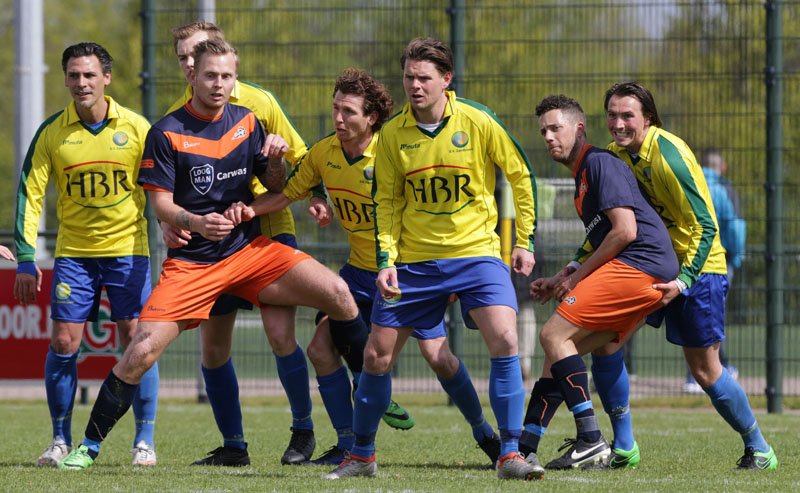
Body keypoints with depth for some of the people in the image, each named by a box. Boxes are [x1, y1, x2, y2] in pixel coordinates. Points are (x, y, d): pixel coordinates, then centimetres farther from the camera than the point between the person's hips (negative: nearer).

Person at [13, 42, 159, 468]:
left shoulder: (136, 128, -3)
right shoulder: (52, 132, -1)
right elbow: (29, 193, -1)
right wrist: (25, 259, -6)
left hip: (128, 249, -1)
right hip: (73, 253, 1)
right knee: (63, 343, -3)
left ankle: (144, 441, 5)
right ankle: (61, 440, 10)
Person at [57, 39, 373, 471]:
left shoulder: (246, 122, 7)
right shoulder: (167, 133, -6)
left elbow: (275, 187, 12)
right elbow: (161, 205, -8)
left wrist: (276, 159, -10)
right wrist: (196, 223, -28)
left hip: (250, 250, 3)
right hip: (190, 263, -3)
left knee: (337, 293, -15)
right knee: (140, 353, -16)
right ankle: (89, 445, 2)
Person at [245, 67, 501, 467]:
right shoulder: (323, 154, -4)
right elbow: (286, 195, 5)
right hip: (360, 272, 6)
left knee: (438, 355, -13)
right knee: (321, 348, -6)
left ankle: (483, 432, 9)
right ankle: (348, 445, 5)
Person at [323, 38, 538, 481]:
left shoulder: (478, 123, -9)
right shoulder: (392, 134, -3)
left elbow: (520, 177, 2)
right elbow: (386, 201, 7)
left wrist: (524, 242, 1)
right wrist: (386, 260, -4)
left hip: (475, 251, -2)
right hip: (413, 259, 2)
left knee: (504, 342, -22)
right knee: (377, 357, 3)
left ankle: (510, 456, -14)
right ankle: (361, 456, 23)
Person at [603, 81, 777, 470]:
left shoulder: (669, 155, -24)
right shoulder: (616, 153, -1)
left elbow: (705, 227, -23)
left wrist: (683, 281, -30)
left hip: (696, 266, -7)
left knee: (704, 370, -4)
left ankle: (759, 449, 15)